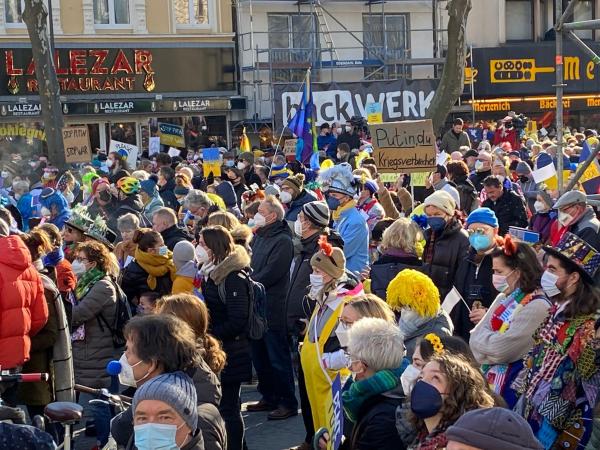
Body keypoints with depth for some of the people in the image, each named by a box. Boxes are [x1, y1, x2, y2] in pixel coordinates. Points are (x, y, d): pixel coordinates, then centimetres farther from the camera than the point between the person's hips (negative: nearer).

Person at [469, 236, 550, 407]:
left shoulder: (537, 306, -17)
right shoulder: (504, 298, 10)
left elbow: (501, 347, -22)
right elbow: (476, 337, 6)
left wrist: (480, 336, -4)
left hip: (512, 382, -7)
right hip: (489, 375, 7)